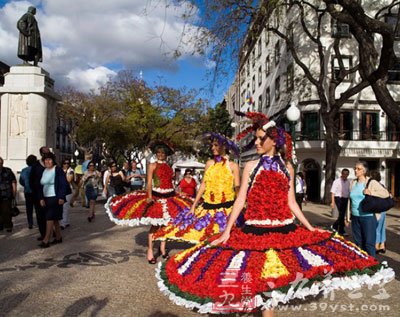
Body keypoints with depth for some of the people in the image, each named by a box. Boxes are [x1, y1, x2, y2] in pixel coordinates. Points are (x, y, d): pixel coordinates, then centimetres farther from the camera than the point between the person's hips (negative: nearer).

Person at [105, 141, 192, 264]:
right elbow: (149, 183, -8)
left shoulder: (168, 167, 13)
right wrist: (149, 196, -21)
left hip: (170, 197, 5)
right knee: (155, 225, -4)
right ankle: (150, 250, 5)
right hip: (157, 196, -5)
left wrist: (176, 195, 12)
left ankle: (162, 248, 22)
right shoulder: (153, 165, -1)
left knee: (166, 223, 9)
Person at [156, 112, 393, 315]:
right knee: (262, 277, 4)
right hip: (256, 230, -2)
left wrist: (310, 227, 9)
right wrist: (227, 232, -7)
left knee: (276, 275, 8)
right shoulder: (252, 166, 1)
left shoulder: (287, 167, 7)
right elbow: (240, 200, -1)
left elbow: (291, 202, 11)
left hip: (284, 230, 2)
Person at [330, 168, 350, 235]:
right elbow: (333, 192, -10)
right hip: (339, 198, -6)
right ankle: (341, 231, 3)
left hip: (345, 199, 6)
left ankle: (334, 226, 31)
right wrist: (333, 202, -15)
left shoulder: (348, 182, 8)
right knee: (341, 214, -7)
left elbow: (349, 191, 15)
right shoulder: (337, 181, -9)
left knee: (342, 214, 11)